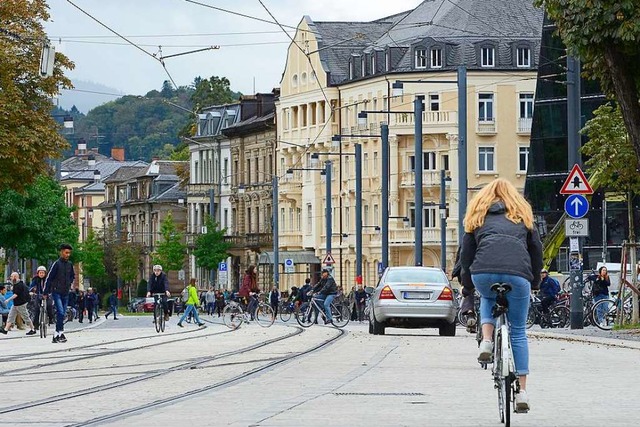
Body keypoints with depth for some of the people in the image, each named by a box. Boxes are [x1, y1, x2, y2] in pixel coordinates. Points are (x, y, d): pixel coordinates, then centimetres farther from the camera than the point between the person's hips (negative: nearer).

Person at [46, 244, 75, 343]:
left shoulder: (69, 264, 7)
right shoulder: (56, 264, -9)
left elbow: (73, 276, 27)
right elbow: (49, 278, -7)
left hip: (65, 293, 6)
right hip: (56, 292, -6)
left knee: (62, 314, 6)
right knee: (60, 312, -18)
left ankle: (56, 336, 11)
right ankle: (60, 332, -17)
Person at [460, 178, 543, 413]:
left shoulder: (478, 216, 27)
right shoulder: (523, 216, 29)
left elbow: (466, 252, 23)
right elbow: (537, 250, 26)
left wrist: (467, 281, 34)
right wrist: (535, 283, 35)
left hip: (483, 272, 0)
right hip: (517, 274, 0)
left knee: (488, 298, 37)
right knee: (518, 332, 11)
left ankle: (486, 341, 12)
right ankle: (521, 391, 6)